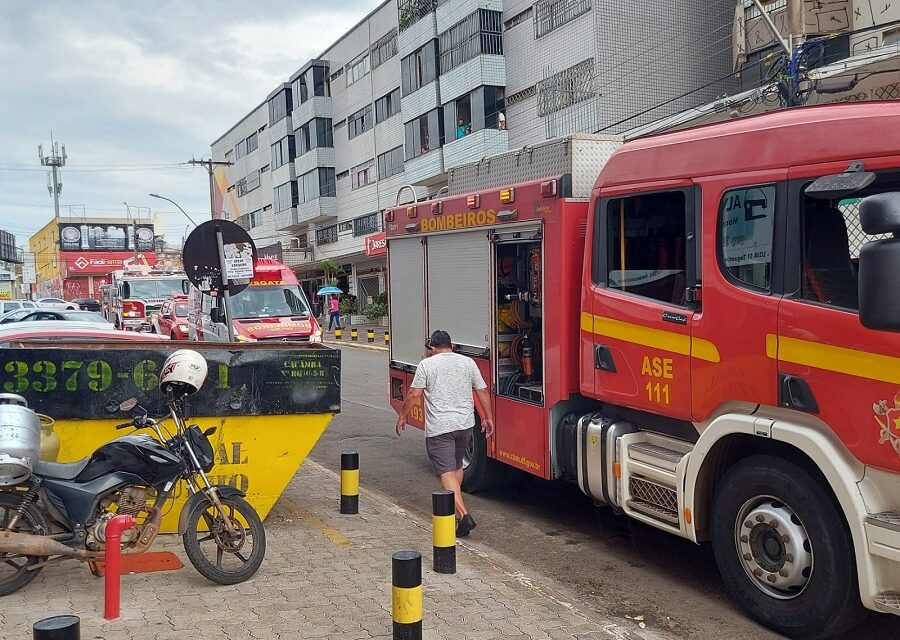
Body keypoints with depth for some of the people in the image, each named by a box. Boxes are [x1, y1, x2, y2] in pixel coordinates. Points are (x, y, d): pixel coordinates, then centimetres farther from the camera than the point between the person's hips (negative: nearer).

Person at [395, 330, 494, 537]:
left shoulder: (427, 364, -3)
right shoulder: (468, 362, 8)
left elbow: (414, 395, -6)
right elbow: (482, 391, 8)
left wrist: (402, 417, 6)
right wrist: (488, 418, 16)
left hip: (438, 428, -5)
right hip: (465, 424, 5)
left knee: (446, 472, -5)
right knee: (457, 466, 23)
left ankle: (463, 515, -18)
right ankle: (455, 505, 33)